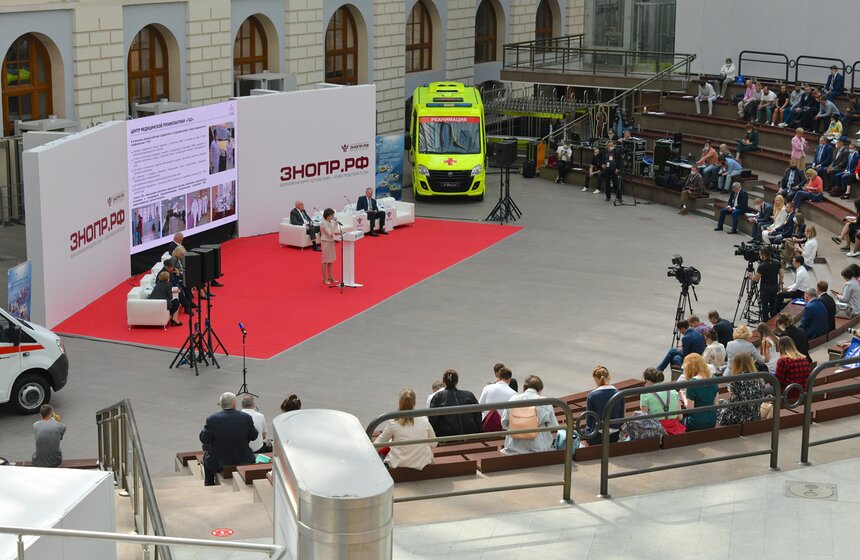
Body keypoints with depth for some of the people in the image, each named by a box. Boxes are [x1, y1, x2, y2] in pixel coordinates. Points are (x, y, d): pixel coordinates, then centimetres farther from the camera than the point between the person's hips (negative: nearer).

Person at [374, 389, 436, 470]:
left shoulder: (393, 423, -12)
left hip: (399, 464, -2)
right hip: (423, 463, 2)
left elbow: (381, 442, 2)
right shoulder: (424, 420, -5)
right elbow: (433, 443, 5)